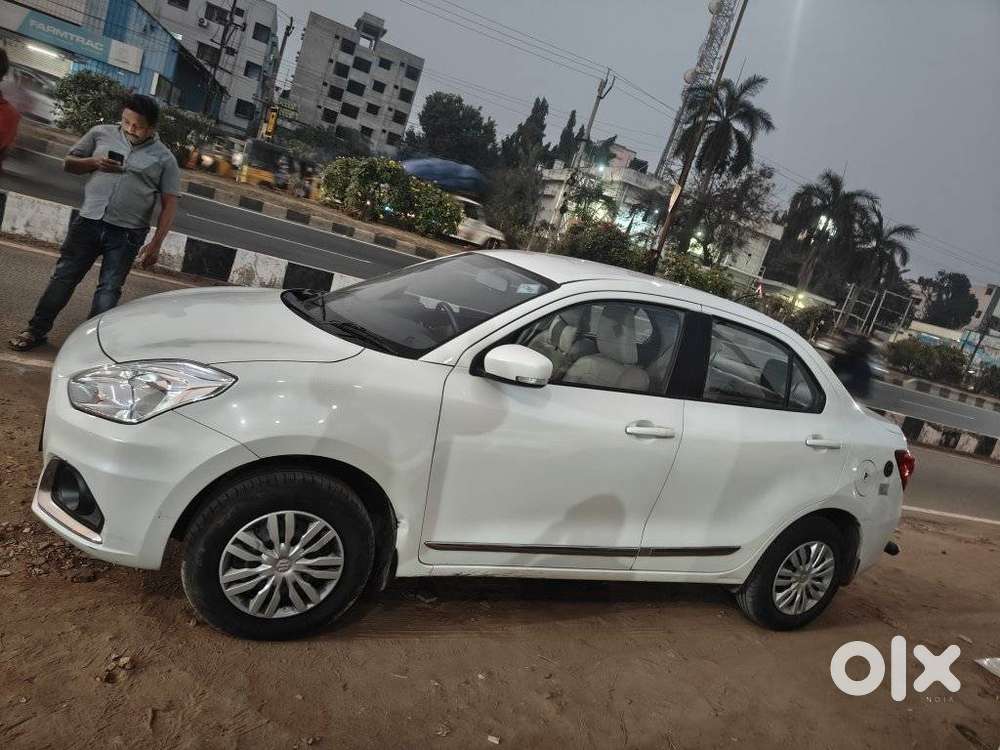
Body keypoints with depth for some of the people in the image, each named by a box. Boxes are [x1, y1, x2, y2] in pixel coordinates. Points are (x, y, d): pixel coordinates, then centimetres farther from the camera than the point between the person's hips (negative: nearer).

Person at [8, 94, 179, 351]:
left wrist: (155, 243, -9)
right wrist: (94, 162, -7)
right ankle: (36, 330, 23)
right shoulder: (101, 133, 7)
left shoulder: (164, 159, -1)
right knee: (63, 278, 9)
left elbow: (169, 205, -2)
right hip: (89, 222, 3)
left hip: (126, 234, -2)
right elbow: (70, 163, 16)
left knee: (108, 291, 1)